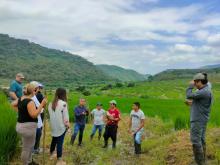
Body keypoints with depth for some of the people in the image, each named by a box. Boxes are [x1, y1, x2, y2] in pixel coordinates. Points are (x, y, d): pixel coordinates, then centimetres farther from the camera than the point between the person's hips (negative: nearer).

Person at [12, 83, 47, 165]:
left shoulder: (20, 99, 6)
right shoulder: (30, 101, -23)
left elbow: (13, 104, 24)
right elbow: (34, 115, -29)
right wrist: (42, 104, -28)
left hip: (21, 125, 10)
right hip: (28, 127, -10)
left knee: (30, 145, 26)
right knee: (26, 148, 6)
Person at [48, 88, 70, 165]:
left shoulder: (51, 103, 4)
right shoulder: (63, 103, -16)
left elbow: (50, 114, 8)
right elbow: (65, 115, -15)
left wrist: (53, 122, 15)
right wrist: (67, 124, -2)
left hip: (53, 125, 7)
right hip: (61, 126, -7)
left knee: (54, 140, 25)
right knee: (60, 142, 0)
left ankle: (51, 155, 43)